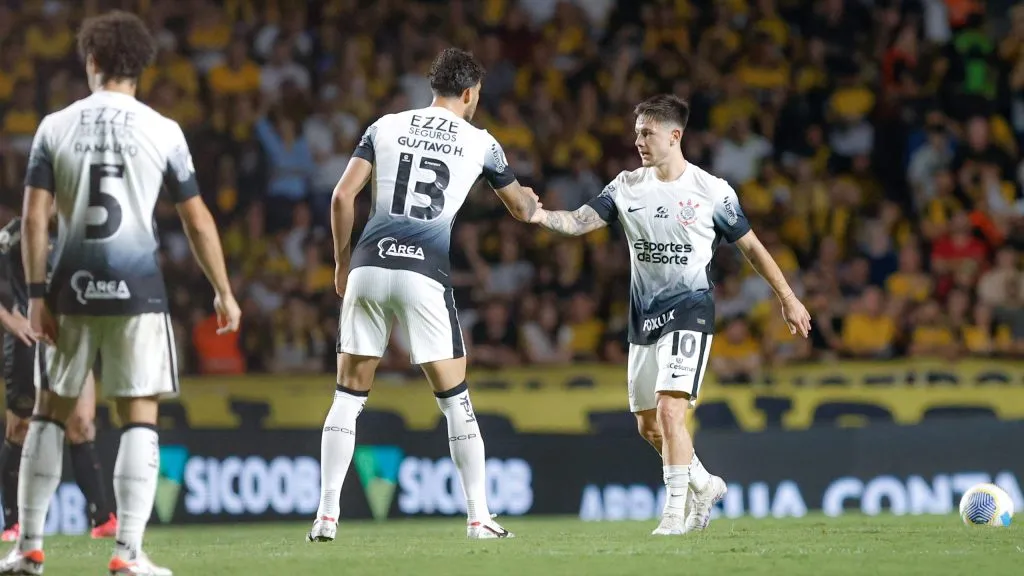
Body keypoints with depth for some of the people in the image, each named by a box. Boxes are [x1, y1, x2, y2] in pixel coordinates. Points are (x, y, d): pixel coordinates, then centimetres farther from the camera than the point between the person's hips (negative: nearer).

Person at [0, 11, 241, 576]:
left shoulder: (55, 127, 3)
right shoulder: (162, 131, 1)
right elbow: (198, 221, 3)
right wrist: (223, 293, 12)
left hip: (71, 287, 2)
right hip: (136, 287, -2)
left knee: (50, 413, 12)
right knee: (139, 417, 3)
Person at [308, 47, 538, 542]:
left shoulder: (386, 128, 12)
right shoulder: (479, 143, 11)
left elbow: (342, 196, 4)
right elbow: (521, 209, 24)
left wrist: (342, 261, 17)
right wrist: (531, 201, 49)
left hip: (370, 266, 2)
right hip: (426, 274, -2)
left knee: (348, 397, 8)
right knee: (455, 399, 8)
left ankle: (327, 516, 2)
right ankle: (478, 517, 7)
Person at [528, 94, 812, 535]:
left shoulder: (712, 191, -6)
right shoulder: (627, 187, 4)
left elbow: (749, 245, 4)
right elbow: (579, 221, -5)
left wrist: (787, 298, 9)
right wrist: (542, 216, -26)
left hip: (689, 312, -5)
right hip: (643, 317, 5)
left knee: (670, 409, -21)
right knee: (648, 425, 11)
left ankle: (676, 511, -14)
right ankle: (704, 485, 35)